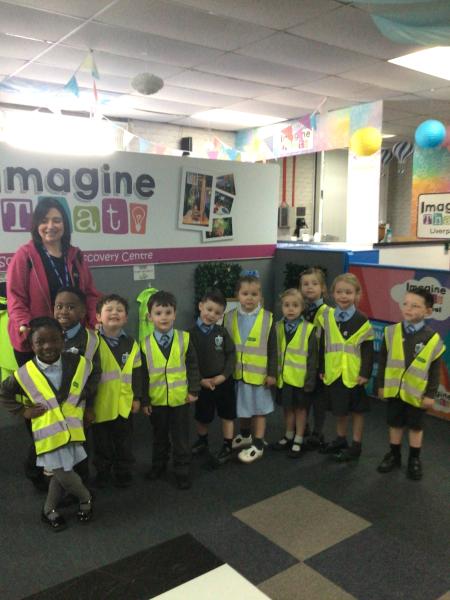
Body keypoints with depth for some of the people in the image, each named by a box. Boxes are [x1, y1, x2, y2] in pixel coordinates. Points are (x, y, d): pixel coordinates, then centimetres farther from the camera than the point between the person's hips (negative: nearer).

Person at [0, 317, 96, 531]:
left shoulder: (79, 364, -9)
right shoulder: (25, 374, -11)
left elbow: (91, 385, 10)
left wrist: (83, 406, 2)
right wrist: (23, 411, 1)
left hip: (72, 430, 2)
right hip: (48, 433, -2)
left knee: (60, 473, 13)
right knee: (64, 475, 0)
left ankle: (49, 510, 39)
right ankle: (86, 498, 31)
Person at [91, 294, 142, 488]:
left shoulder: (131, 344, 0)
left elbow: (137, 373, 6)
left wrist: (137, 397, 5)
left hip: (124, 402, 2)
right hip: (100, 403, -2)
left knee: (124, 440, 15)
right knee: (102, 441, 14)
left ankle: (123, 471, 32)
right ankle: (103, 471, 32)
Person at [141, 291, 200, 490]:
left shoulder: (184, 339, -8)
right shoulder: (145, 344, -6)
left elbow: (193, 367, -2)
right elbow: (143, 374, -2)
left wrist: (194, 390, -4)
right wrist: (144, 399, -1)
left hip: (180, 398, -1)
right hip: (156, 399, 1)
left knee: (181, 437, 9)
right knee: (159, 436, 19)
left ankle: (182, 471, 23)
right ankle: (158, 465, 38)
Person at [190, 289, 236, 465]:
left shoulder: (222, 332, -4)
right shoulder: (191, 334, -9)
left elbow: (231, 354, -4)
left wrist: (224, 375, -13)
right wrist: (200, 380, -12)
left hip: (224, 381, 1)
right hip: (203, 382, -1)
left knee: (227, 415, 8)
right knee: (202, 416, 14)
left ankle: (227, 448, 22)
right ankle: (202, 441, 39)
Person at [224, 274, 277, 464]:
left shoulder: (267, 318, -11)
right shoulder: (229, 317, -3)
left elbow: (272, 349, -7)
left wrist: (272, 373, -7)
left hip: (258, 373, -3)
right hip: (236, 372, 3)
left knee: (258, 408, 10)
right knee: (242, 407, 20)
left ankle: (258, 445, 22)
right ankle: (245, 435, 42)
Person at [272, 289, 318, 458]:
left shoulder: (308, 330, -11)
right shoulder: (278, 327, 0)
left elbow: (313, 358, -9)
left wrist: (310, 380, -11)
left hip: (301, 378, -4)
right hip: (283, 376, 4)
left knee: (300, 408, 11)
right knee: (287, 407, 18)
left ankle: (298, 441, 26)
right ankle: (288, 436, 37)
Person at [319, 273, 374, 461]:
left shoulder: (362, 321, -9)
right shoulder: (326, 317, 1)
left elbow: (368, 351, -7)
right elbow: (321, 346, 5)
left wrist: (365, 373, -12)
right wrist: (321, 369, 4)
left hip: (354, 375, -3)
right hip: (333, 373, 4)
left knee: (357, 410, 10)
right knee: (339, 409, 18)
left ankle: (356, 445, 23)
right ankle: (340, 439, 35)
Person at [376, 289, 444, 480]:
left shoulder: (432, 338, -12)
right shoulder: (391, 332, -8)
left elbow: (434, 370, -5)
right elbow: (382, 361, 0)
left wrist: (430, 394, -5)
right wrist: (381, 385, 2)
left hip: (417, 393, -2)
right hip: (394, 389, 2)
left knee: (416, 427, 13)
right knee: (395, 424, 16)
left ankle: (414, 460, 31)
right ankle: (394, 456, 33)